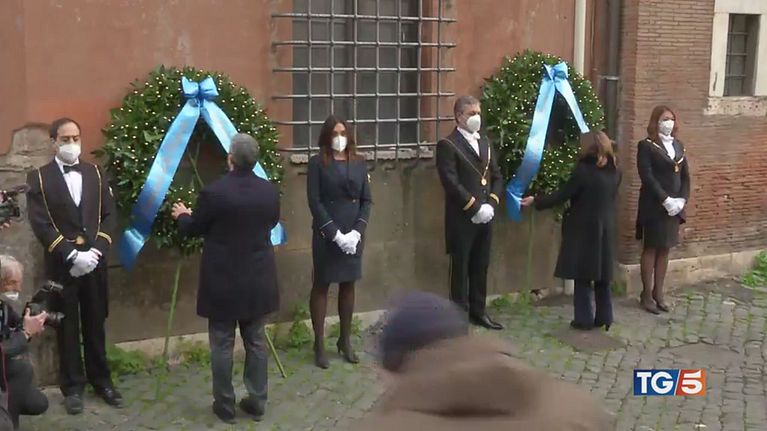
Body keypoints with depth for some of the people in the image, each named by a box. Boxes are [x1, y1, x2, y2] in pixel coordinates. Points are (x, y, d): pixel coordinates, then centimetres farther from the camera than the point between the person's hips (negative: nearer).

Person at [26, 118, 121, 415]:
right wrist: (71, 255, -17)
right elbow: (40, 224, -8)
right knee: (67, 328, 6)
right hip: (62, 265, -2)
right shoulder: (39, 178, 0)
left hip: (94, 262, 3)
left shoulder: (95, 174, 10)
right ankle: (72, 386, 16)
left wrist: (97, 250, -9)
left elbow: (109, 215, 6)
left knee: (95, 324, 10)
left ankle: (101, 380, 22)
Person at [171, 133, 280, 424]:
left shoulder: (213, 192, -17)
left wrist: (182, 215, 22)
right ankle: (257, 402, 21)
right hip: (258, 281, 4)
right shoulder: (270, 191, -4)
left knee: (222, 345, 7)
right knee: (256, 341, 13)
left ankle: (224, 405, 15)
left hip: (223, 282, -4)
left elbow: (193, 229, -1)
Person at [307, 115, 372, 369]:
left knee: (348, 285, 11)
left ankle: (345, 340, 22)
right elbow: (315, 202, -9)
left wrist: (357, 231, -8)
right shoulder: (318, 163, -4)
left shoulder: (358, 162, 7)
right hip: (326, 235, -4)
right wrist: (335, 233, -16)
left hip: (354, 234, 4)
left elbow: (366, 200, 6)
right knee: (321, 286, 4)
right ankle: (319, 344, 11)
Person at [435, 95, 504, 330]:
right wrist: (475, 207, -16)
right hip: (462, 219, -6)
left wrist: (490, 205, 0)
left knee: (481, 267, 12)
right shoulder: (448, 145, -8)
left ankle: (478, 311, 23)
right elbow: (451, 183, -16)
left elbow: (497, 177, 15)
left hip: (484, 217, 6)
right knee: (461, 268, 2)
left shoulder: (484, 142, 15)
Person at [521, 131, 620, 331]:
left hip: (584, 228, -6)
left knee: (583, 274, 1)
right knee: (602, 273, 12)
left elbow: (562, 195, -14)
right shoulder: (614, 171, 4)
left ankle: (584, 318, 4)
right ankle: (604, 316, 16)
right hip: (606, 228, 6)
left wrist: (536, 201, -5)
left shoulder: (584, 169, -16)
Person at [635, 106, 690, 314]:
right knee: (651, 249, 2)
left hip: (674, 206, 6)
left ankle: (658, 293, 18)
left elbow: (685, 175, 11)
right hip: (654, 206, -6)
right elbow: (647, 177, -16)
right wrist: (665, 200, -20)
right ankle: (647, 295, 9)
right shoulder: (646, 145, -7)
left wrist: (682, 199, -4)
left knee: (665, 250, 10)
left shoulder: (678, 145, 12)